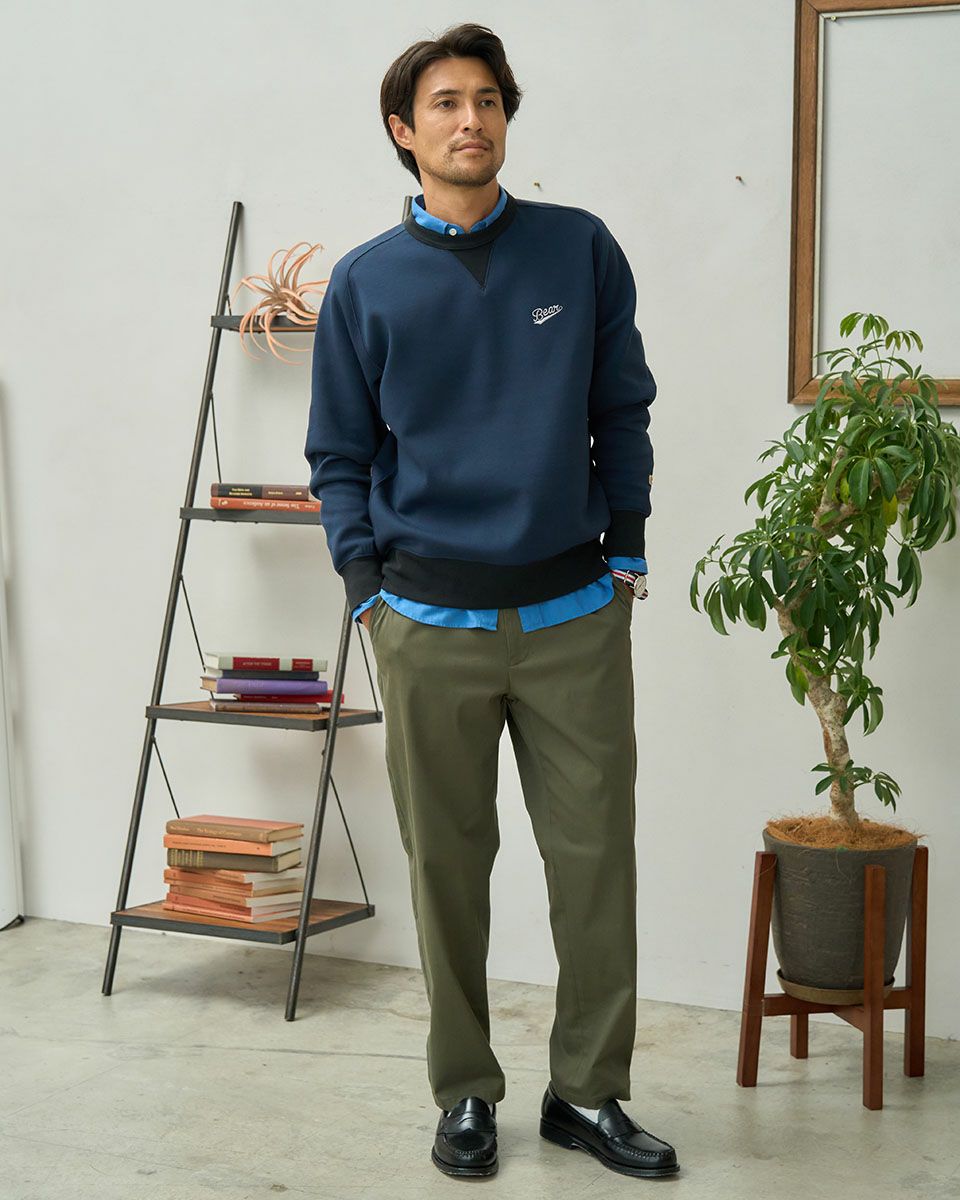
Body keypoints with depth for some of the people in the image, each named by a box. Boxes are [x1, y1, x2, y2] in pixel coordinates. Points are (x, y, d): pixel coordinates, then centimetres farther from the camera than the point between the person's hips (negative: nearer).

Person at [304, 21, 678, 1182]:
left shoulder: (582, 249, 3)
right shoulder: (365, 283, 1)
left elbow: (623, 413, 9)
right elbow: (339, 455, 7)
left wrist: (627, 553, 4)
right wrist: (367, 584, -2)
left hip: (576, 615, 1)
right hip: (431, 626, 0)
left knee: (595, 859, 4)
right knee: (448, 867, 8)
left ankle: (588, 1092, 19)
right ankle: (466, 1092, 23)